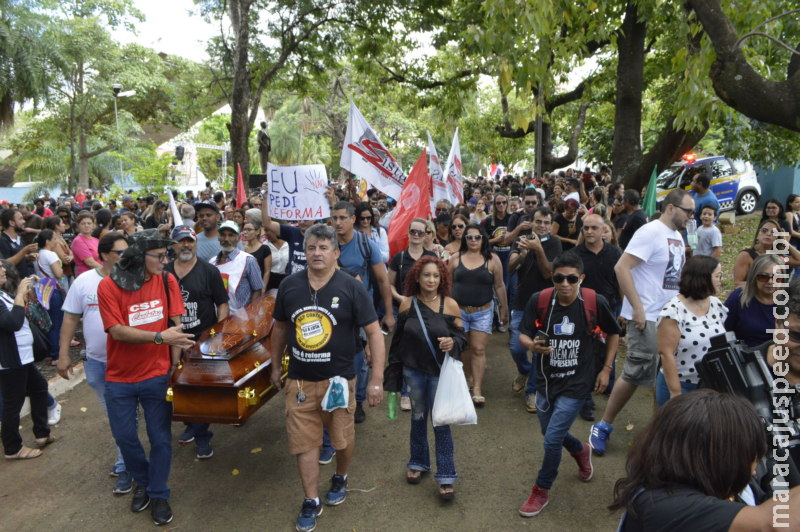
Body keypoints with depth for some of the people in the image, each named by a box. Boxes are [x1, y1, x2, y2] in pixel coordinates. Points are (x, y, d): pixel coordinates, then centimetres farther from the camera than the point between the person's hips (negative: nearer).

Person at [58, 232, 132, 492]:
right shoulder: (84, 281, -3)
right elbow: (71, 318, 3)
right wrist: (64, 354, 0)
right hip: (96, 361, 3)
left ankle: (125, 466, 18)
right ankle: (126, 455, 37)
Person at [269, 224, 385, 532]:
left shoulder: (351, 288, -11)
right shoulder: (289, 286, -2)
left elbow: (374, 332, -12)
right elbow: (280, 327, 12)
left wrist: (377, 380, -16)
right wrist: (275, 366, 16)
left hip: (339, 379, -2)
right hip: (300, 381, 2)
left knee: (343, 438, 14)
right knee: (304, 442, 7)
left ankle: (340, 478, 44)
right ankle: (311, 501, 26)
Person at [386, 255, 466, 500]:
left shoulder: (450, 305, -9)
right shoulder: (407, 304, -4)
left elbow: (461, 336, -2)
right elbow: (398, 338, 4)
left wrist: (452, 343, -25)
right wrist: (394, 369, 7)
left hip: (440, 372, -2)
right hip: (413, 370, 2)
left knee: (441, 422, 2)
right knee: (418, 416, 18)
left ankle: (446, 476, 15)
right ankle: (418, 463, 38)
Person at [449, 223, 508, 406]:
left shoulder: (492, 259, -3)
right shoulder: (456, 258, 1)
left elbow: (499, 286, 2)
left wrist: (504, 309, 4)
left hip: (483, 311, -2)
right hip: (459, 310, 2)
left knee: (479, 349, -5)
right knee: (464, 347, 12)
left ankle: (477, 389, -2)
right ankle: (469, 376, 33)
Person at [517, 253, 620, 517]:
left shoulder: (595, 302, -16)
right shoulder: (539, 300, -14)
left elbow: (613, 333, 2)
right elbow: (523, 335, -5)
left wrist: (606, 369, 0)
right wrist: (533, 345, -27)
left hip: (577, 382, -3)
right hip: (547, 379, 4)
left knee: (552, 439, -7)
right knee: (551, 434, 20)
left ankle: (541, 491, 19)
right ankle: (581, 451, 54)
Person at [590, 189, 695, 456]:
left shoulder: (678, 236, 14)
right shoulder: (650, 232, -13)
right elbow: (621, 268, -21)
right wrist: (638, 308, -23)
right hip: (647, 317, -9)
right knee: (636, 373, -7)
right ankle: (603, 426, 8)